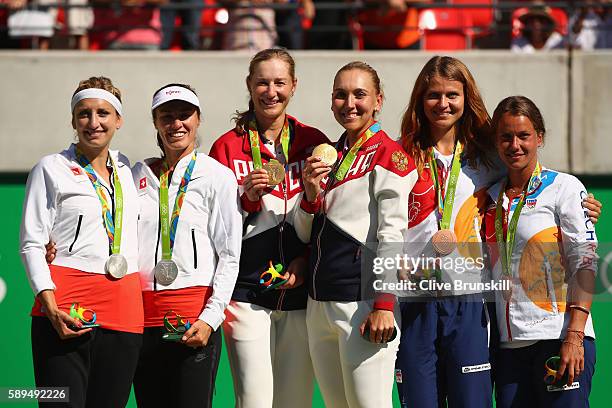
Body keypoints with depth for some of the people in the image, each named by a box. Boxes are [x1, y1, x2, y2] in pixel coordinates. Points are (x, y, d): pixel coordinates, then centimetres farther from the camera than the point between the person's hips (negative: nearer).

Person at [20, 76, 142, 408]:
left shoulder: (125, 169, 18)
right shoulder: (51, 169, 4)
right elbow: (31, 244, -2)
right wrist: (51, 308, -15)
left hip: (124, 309, 5)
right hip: (67, 315, -5)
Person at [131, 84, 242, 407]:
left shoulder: (218, 177, 1)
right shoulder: (139, 174, 15)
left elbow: (230, 257, -3)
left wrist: (210, 319, -13)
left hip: (195, 320, -5)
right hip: (143, 316, 5)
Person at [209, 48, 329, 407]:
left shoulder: (313, 144, 8)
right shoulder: (227, 147, 3)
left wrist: (307, 261, -6)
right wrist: (247, 198, -13)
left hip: (301, 291, 2)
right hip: (247, 291, -2)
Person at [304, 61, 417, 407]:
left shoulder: (389, 155, -6)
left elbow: (393, 238, -13)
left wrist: (384, 304, -19)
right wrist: (313, 194, 0)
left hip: (363, 307, -8)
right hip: (320, 306, 8)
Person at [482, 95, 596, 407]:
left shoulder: (564, 188, -1)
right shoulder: (493, 197, 15)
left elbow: (586, 263, -7)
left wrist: (574, 337, -16)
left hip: (560, 338, -5)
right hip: (509, 343, 5)